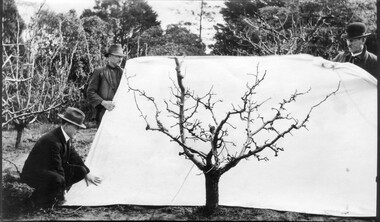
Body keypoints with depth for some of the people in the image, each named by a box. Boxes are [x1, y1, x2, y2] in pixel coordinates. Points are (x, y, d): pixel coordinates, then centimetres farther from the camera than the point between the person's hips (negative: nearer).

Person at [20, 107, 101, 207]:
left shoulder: (66, 138, 0)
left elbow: (74, 156, 15)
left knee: (81, 171, 0)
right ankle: (39, 196, -11)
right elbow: (57, 167, -26)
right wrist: (63, 192, -18)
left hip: (51, 171, 10)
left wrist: (87, 173, 12)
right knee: (57, 180, -40)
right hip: (33, 174, -10)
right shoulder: (52, 141, -30)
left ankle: (56, 193, 7)